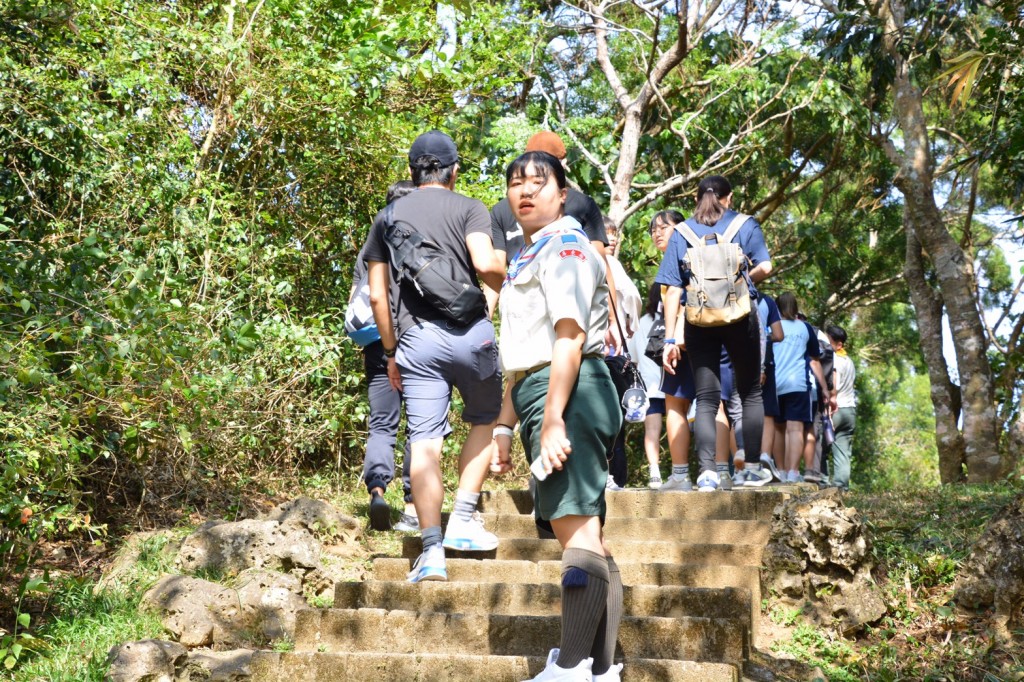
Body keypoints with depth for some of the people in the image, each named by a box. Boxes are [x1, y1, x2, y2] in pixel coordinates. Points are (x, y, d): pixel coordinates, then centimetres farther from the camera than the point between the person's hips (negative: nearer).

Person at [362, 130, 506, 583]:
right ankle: (463, 519, 10)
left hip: (415, 338, 2)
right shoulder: (467, 208, 5)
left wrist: (390, 351, 19)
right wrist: (507, 288, 9)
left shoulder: (387, 217, 16)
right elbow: (486, 264, -12)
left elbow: (377, 295, 12)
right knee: (485, 421, 18)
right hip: (468, 330, -2)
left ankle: (432, 550, -9)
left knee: (424, 441, -3)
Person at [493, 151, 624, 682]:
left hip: (569, 392, -11)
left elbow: (569, 336, -17)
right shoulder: (527, 257, 25)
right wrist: (505, 424, 28)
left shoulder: (564, 244, -5)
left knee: (575, 528, -15)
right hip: (541, 394, 11)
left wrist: (552, 418, -24)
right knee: (585, 536, 10)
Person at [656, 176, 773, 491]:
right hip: (740, 315, -1)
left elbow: (673, 288, 2)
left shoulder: (681, 232, 10)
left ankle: (707, 470, -13)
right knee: (750, 391, 14)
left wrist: (671, 338, 2)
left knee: (706, 398, 2)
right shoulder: (745, 225, 7)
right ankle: (752, 465, 14)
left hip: (698, 321, 1)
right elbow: (764, 267, -6)